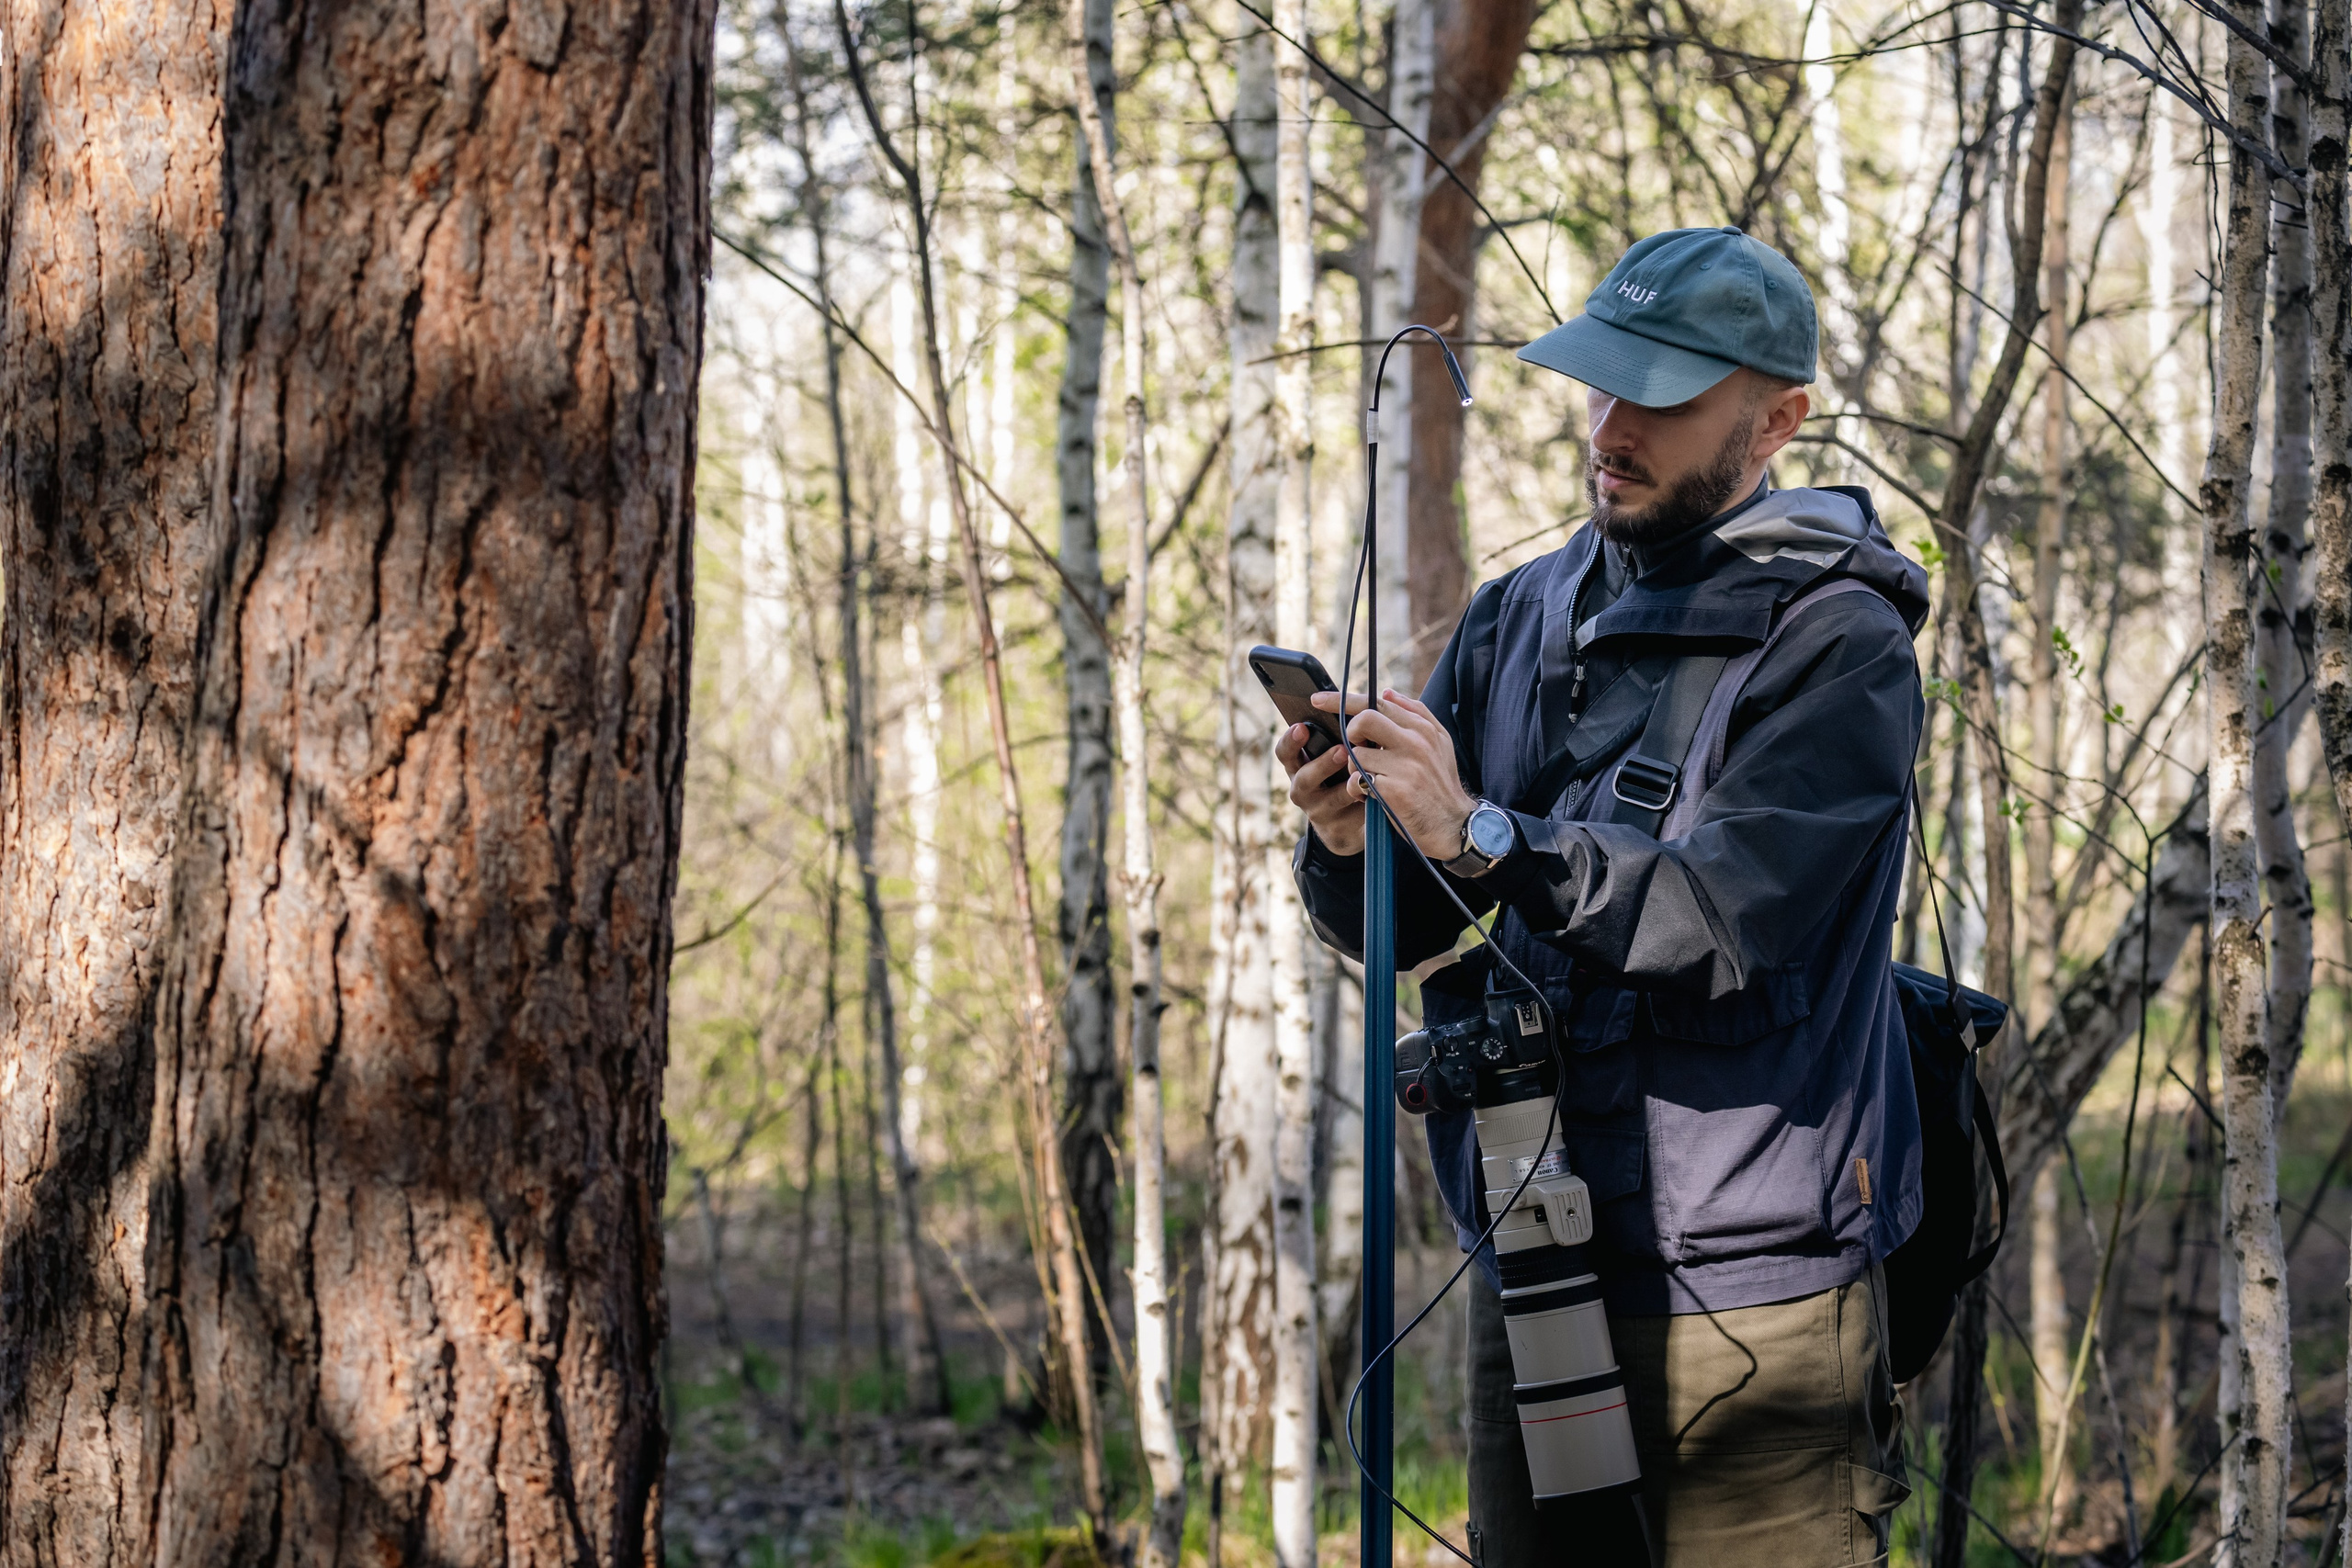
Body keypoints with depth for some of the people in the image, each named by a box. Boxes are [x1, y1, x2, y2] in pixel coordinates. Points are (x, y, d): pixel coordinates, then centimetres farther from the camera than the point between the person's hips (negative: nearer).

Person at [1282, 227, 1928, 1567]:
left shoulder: (1840, 643, -8)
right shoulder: (1521, 620, 12)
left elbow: (1727, 913, -21)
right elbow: (1410, 939, 10)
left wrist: (1480, 838, -29)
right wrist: (1350, 848, -12)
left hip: (1747, 1294, -6)